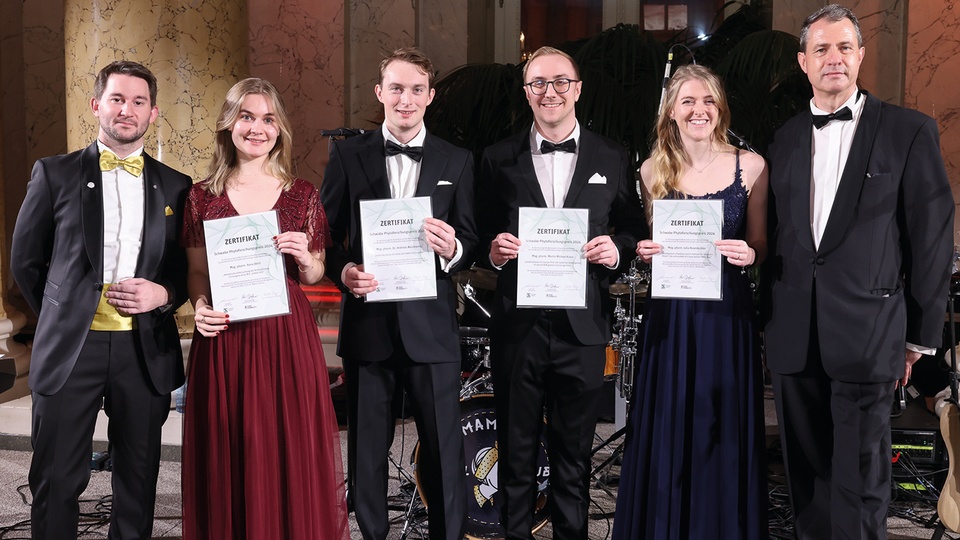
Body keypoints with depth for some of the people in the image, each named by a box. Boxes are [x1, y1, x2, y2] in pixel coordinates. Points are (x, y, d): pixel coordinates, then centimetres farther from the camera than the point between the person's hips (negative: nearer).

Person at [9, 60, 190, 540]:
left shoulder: (175, 187, 7)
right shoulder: (54, 174, 3)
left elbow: (192, 268, 12)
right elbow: (25, 260, 10)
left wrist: (163, 294, -7)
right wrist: (62, 316, 9)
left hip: (146, 351, 1)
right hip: (71, 348, -1)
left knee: (138, 482, 11)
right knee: (55, 482, 5)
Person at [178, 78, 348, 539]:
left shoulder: (303, 195, 5)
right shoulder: (202, 197, 5)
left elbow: (315, 276, 10)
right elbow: (196, 272, 9)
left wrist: (305, 259, -11)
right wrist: (200, 306, -11)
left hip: (287, 336, 0)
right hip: (224, 338, 0)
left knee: (291, 451, 4)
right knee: (229, 458, 6)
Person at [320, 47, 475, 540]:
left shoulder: (456, 161, 8)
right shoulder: (347, 154, 6)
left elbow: (470, 241, 6)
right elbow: (325, 234, 4)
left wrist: (453, 249, -17)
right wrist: (343, 271, -15)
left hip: (431, 320, 0)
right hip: (367, 318, 0)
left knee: (444, 445, 4)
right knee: (366, 444, 10)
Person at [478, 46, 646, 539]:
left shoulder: (612, 159, 6)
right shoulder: (498, 160, 5)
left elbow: (633, 230, 9)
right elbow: (484, 236, 8)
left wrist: (617, 250, -12)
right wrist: (494, 251, -13)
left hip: (582, 327, 0)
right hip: (517, 326, 0)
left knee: (574, 451, 11)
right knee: (515, 449, 11)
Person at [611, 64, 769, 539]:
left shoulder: (750, 166, 0)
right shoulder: (652, 170, 3)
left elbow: (759, 244, 7)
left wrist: (749, 255, -14)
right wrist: (644, 251, -9)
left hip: (727, 313, -1)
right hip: (670, 317, 1)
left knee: (724, 433, 7)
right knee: (667, 432, 7)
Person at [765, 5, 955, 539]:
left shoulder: (910, 131, -1)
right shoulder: (786, 138, 12)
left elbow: (933, 238, -1)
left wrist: (920, 333, -1)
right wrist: (772, 312, 8)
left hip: (866, 332, -4)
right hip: (794, 336, 4)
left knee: (861, 479, 2)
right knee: (807, 471, 13)